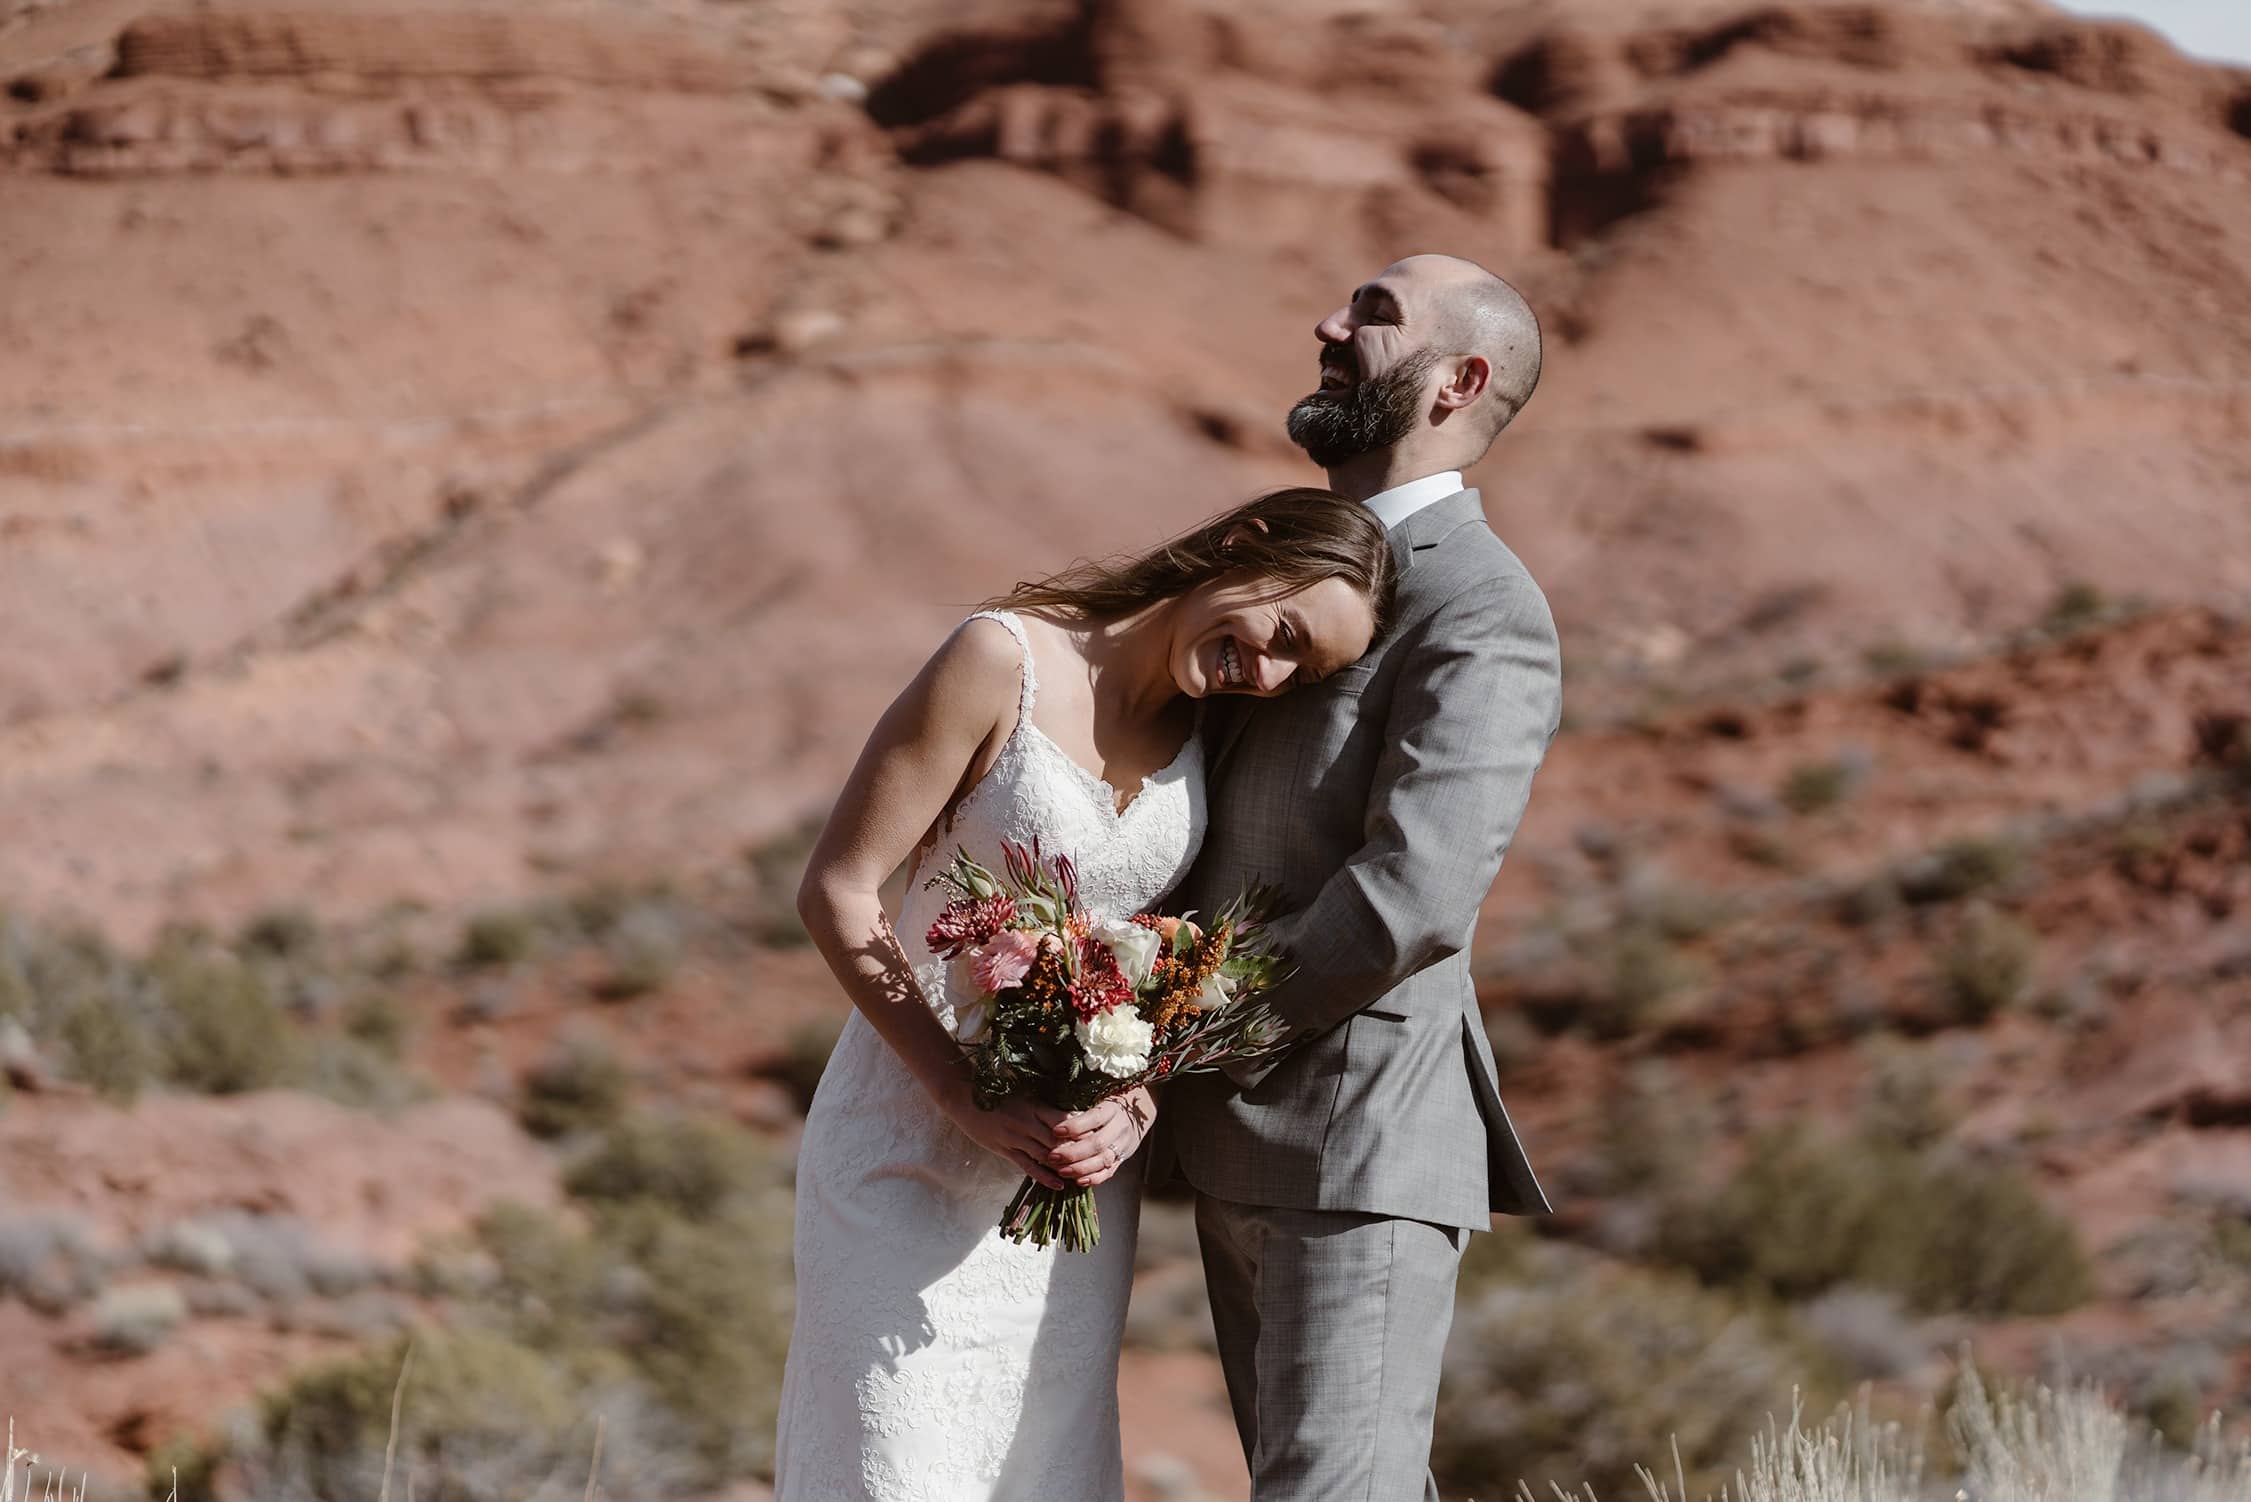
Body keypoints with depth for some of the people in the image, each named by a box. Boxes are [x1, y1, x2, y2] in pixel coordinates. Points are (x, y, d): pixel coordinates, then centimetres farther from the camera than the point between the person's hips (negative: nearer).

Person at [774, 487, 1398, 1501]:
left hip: (1080, 1156, 5)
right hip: (917, 1146, -5)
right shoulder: (1004, 661, -14)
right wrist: (966, 1095, -21)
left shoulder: (1215, 730, 3)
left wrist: (1138, 1102, -11)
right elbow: (836, 892, -14)